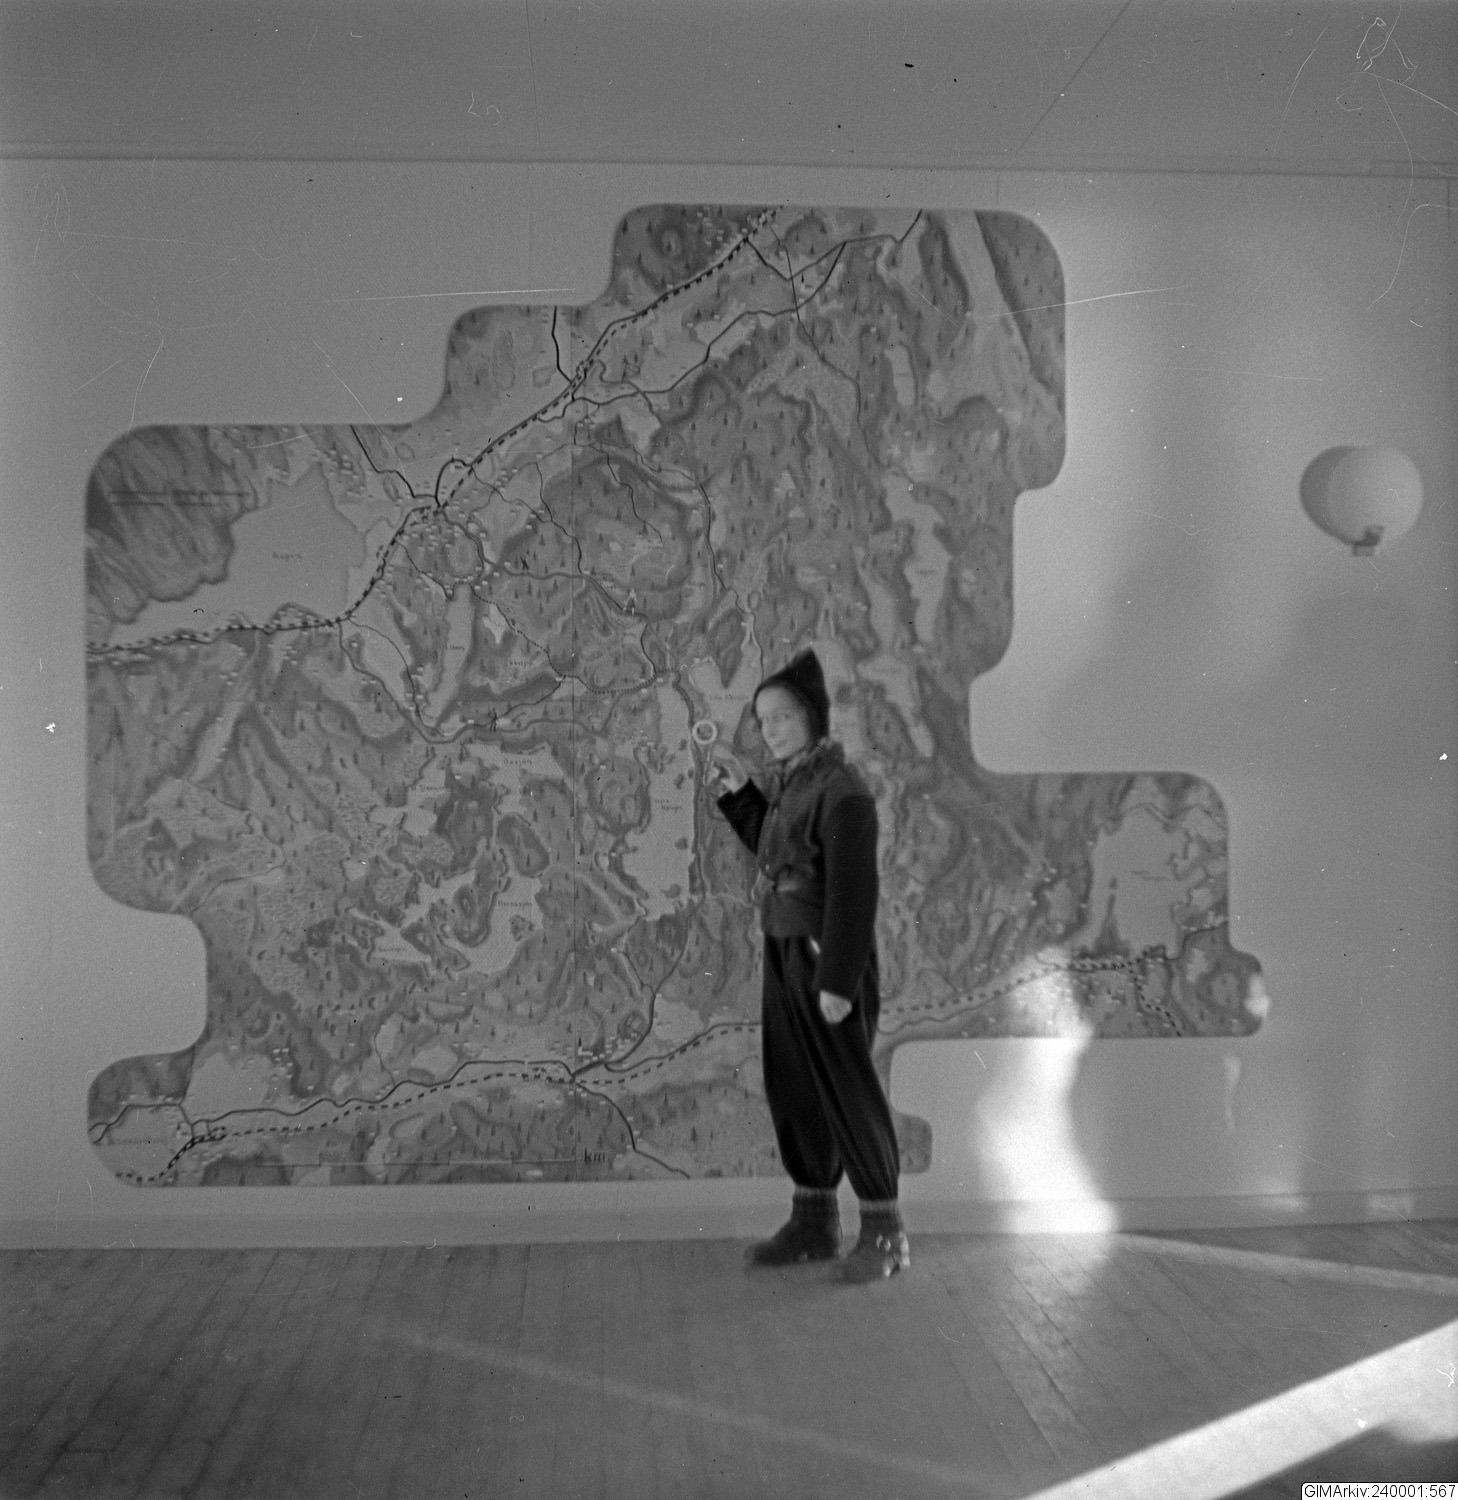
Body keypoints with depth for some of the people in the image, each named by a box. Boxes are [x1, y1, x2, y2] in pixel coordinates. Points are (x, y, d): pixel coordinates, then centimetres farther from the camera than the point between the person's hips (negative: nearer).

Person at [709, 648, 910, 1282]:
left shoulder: (841, 789, -18)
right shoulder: (793, 780, 9)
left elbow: (853, 890, -22)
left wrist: (839, 980, -24)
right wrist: (740, 795, 13)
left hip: (828, 959, -9)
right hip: (785, 954, 9)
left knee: (847, 1090, -3)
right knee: (792, 1086, 12)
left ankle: (884, 1233, 8)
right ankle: (814, 1222, 22)